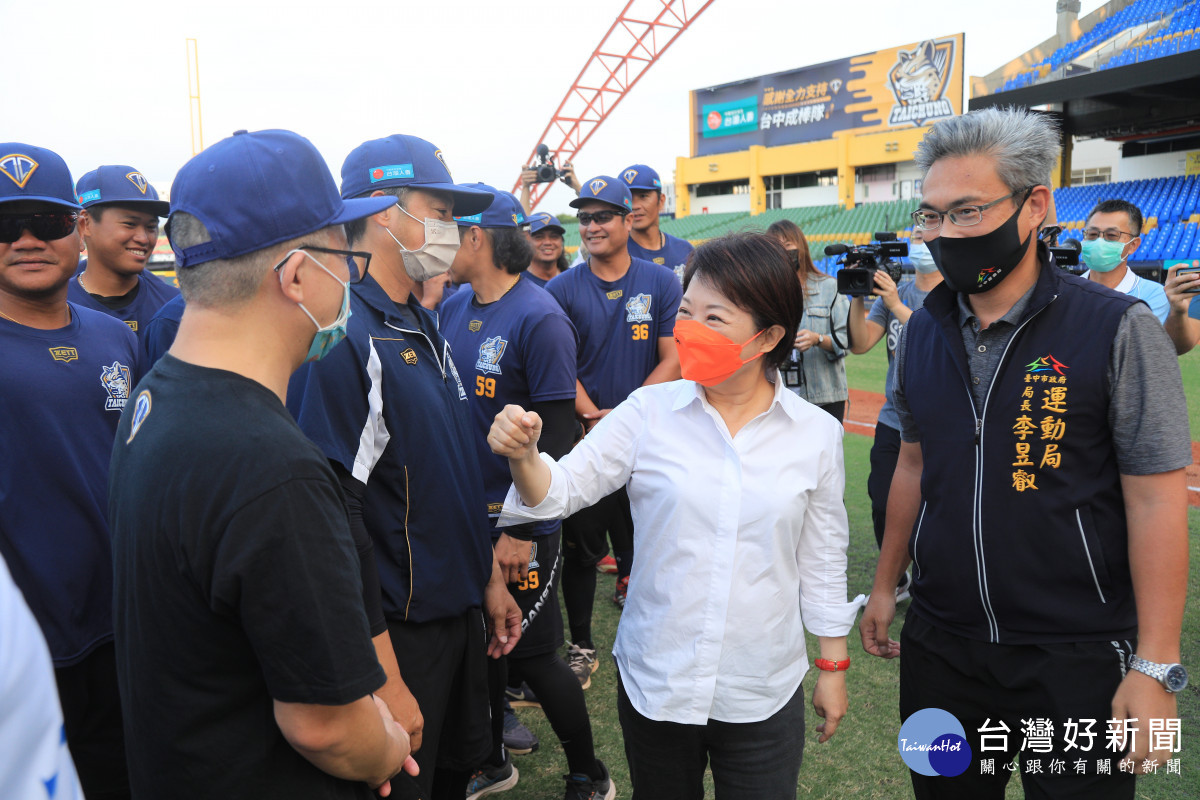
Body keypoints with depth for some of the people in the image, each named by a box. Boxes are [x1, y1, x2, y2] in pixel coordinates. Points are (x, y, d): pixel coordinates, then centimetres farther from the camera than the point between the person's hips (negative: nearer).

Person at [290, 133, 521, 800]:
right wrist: (385, 682, -24)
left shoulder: (425, 326, 8)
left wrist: (490, 577, 17)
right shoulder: (343, 338, -22)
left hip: (462, 615, 9)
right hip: (401, 631, -9)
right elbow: (338, 522, -25)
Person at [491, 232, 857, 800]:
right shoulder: (649, 412, -8)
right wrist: (524, 455, -32)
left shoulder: (816, 433, -5)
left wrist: (833, 667, 8)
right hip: (654, 683, 1)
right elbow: (561, 491, -10)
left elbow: (822, 558, 3)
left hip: (764, 695, 0)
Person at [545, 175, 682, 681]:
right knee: (581, 544, 6)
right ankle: (581, 645, 21)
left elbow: (673, 359, -4)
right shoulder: (563, 289, 0)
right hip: (583, 437, 0)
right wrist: (591, 414, -15)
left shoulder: (661, 283, 0)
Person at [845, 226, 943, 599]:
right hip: (893, 422, 5)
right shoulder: (892, 290, 8)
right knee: (883, 508, 11)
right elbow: (860, 344, 0)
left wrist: (896, 306, -23)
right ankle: (896, 581, 32)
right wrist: (858, 296, -11)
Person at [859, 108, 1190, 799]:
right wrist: (887, 584, 13)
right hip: (940, 644, 5)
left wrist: (1156, 667, -14)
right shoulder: (921, 332, 3)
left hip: (1078, 657, -4)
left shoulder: (1119, 329, -12)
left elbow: (1157, 502, -13)